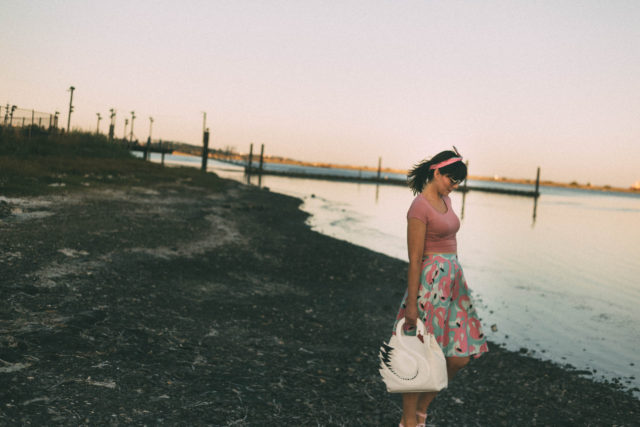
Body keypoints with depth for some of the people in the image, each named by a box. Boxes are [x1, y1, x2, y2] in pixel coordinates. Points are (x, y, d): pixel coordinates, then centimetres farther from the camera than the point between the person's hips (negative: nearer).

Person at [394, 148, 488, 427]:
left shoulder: (445, 200, 13)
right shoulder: (420, 208, -14)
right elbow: (414, 259, -16)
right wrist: (411, 304, -16)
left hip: (452, 280, 9)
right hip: (430, 281, -9)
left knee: (459, 357, 8)